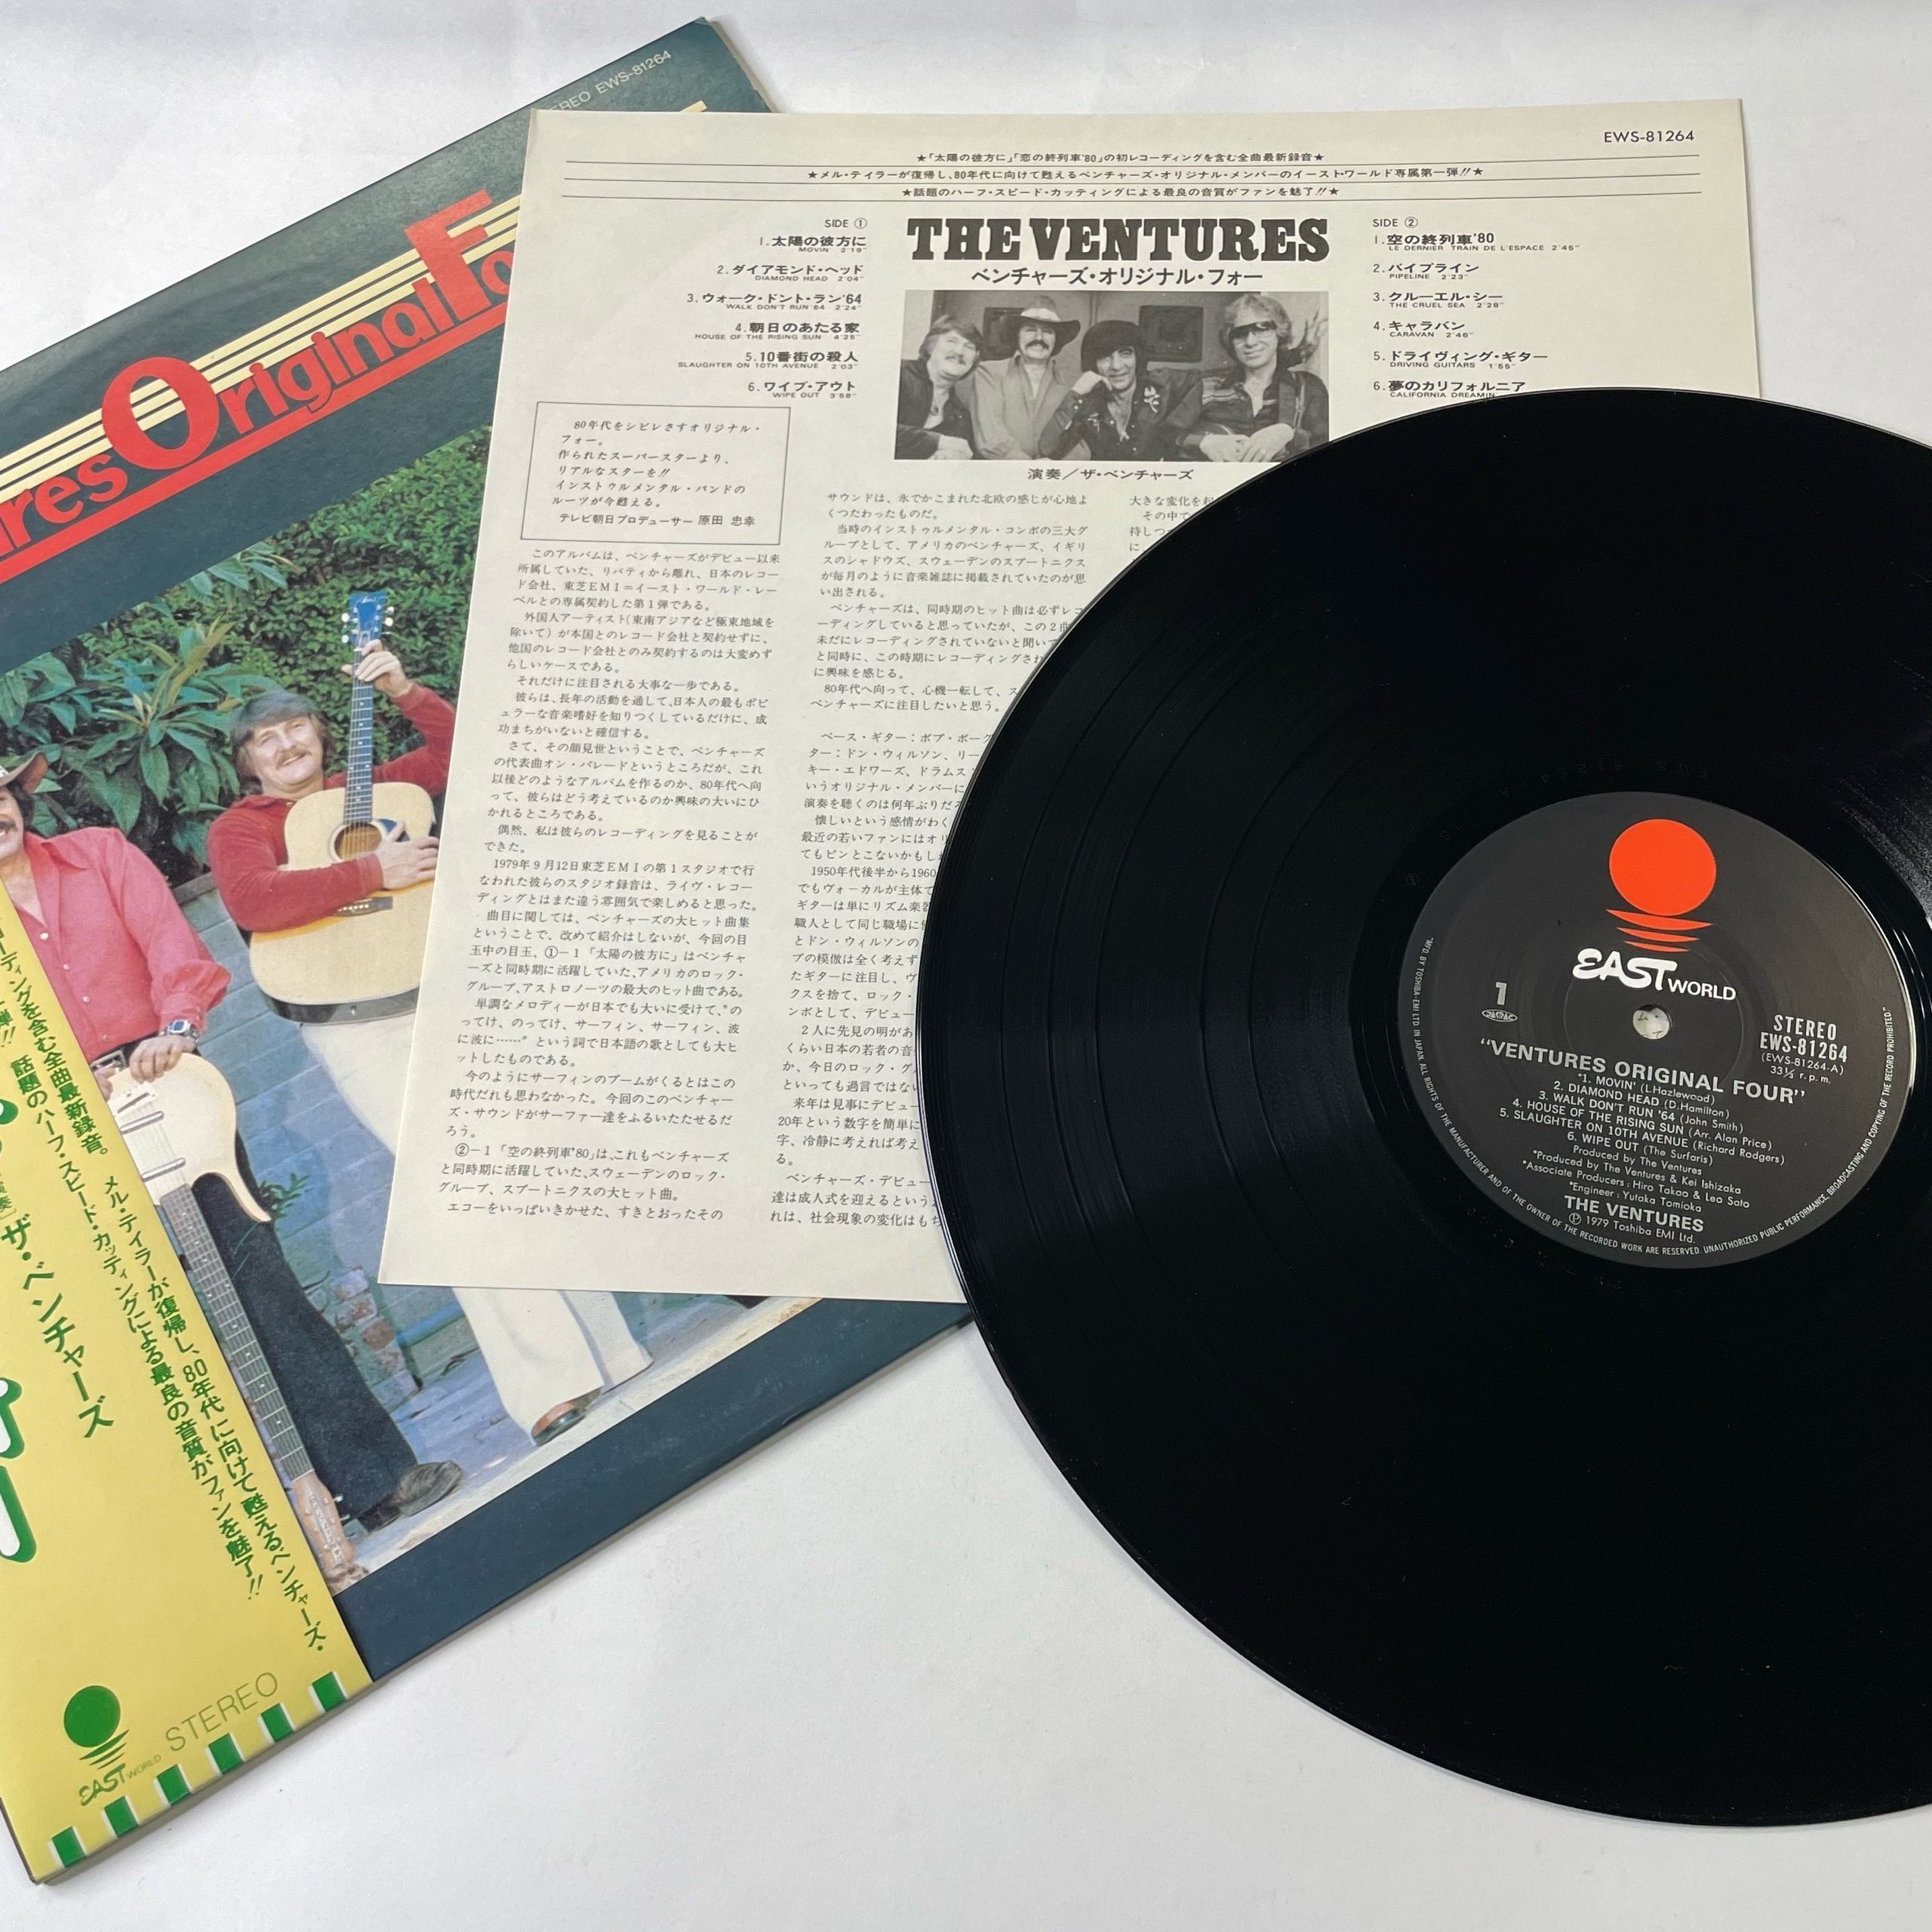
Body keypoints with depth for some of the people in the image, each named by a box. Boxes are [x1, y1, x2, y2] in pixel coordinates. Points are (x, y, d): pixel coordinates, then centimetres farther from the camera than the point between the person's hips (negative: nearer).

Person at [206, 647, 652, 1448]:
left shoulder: (371, 788, 18)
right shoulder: (239, 827, 4)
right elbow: (250, 901, -17)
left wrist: (404, 691, 7)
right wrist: (374, 872, -18)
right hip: (354, 1027, -4)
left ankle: (609, 1354, 9)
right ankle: (551, 1387, -13)